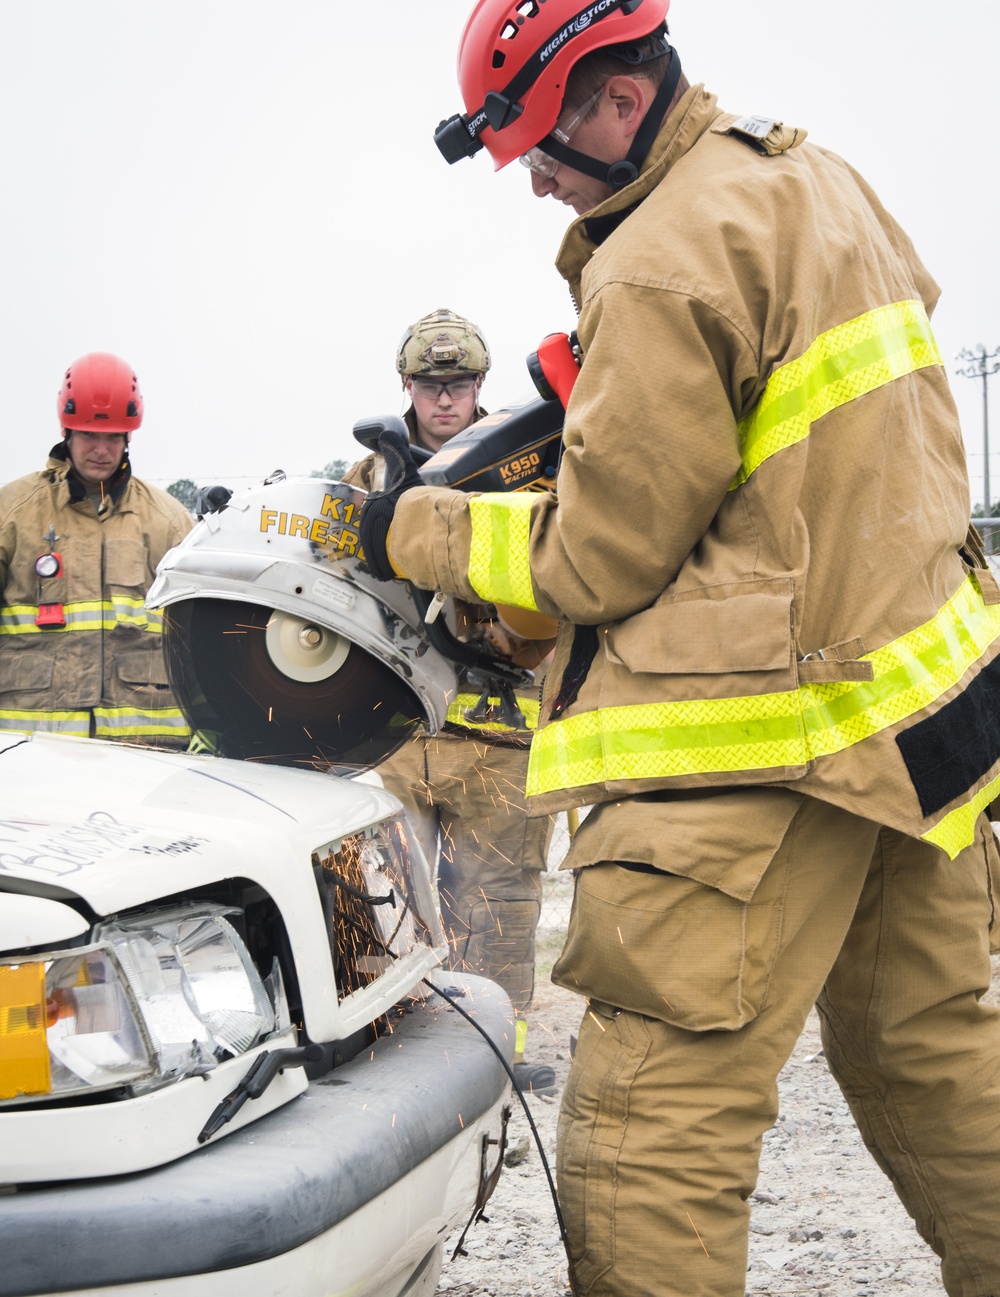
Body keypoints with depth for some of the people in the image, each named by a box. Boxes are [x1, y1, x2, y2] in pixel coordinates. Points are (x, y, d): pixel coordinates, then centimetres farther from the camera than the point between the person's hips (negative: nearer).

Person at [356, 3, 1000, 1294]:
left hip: (762, 752, -10)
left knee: (646, 1142, -7)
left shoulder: (663, 266, -17)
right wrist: (588, 392, 18)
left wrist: (421, 530, 1)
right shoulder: (817, 180, 12)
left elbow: (601, 558, -12)